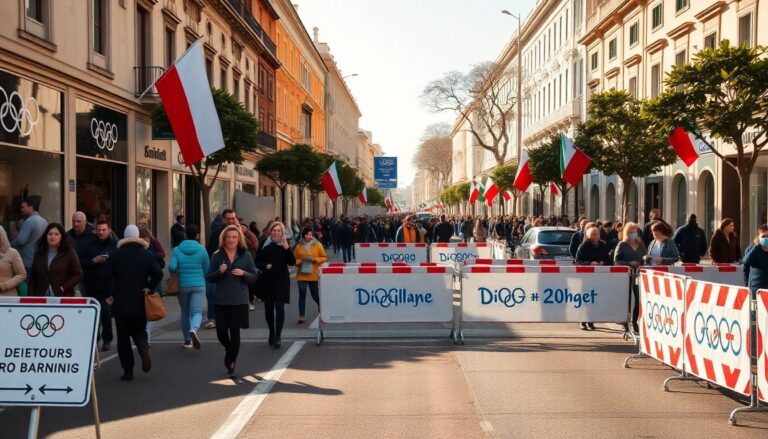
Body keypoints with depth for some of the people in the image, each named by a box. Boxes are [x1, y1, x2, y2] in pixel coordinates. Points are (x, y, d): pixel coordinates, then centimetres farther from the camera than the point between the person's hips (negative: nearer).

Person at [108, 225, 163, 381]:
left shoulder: (115, 255, -3)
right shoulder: (147, 254, -1)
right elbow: (158, 274, -12)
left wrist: (110, 295, 10)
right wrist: (149, 288, -2)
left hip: (120, 303, -1)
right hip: (140, 303, 1)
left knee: (123, 337, 7)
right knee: (139, 332, 16)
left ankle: (128, 371, 5)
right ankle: (144, 348, -17)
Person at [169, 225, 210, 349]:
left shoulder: (176, 250, -3)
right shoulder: (201, 249, -4)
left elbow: (172, 267, -14)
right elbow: (207, 269, 0)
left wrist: (175, 273, 8)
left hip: (182, 285, 2)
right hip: (198, 285, -1)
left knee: (185, 312, 16)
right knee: (197, 312, -2)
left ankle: (187, 340, 23)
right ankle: (193, 330, -33)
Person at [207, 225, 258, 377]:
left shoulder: (246, 255, 1)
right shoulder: (217, 255, 2)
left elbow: (254, 277, 3)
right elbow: (209, 278, 4)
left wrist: (243, 273, -17)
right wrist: (219, 271, -16)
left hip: (239, 300, -1)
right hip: (221, 300, 1)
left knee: (235, 332, 1)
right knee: (221, 333, 3)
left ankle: (231, 363, 18)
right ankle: (229, 351, 36)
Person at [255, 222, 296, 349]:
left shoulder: (285, 244, 1)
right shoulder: (265, 244, 2)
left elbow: (292, 262, -6)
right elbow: (257, 262, 7)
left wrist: (287, 249, -20)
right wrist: (265, 266, -13)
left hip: (281, 281, -1)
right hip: (267, 280, 2)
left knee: (280, 307, -9)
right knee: (268, 308, 8)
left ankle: (278, 336, -9)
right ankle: (272, 332, 27)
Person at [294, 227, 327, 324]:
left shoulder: (317, 245, -1)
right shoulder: (299, 246, 3)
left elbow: (324, 258, 2)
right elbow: (294, 259, 10)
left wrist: (315, 259, -14)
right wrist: (299, 261, -11)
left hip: (313, 275, -1)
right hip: (302, 275, 1)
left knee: (315, 295, 7)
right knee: (302, 295, -4)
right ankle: (302, 316, 2)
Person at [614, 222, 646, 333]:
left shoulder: (641, 245, 13)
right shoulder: (622, 245, 1)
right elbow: (616, 261, -4)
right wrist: (629, 263, -14)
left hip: (638, 275, 3)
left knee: (638, 299, -2)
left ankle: (634, 322, 13)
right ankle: (624, 322, 10)